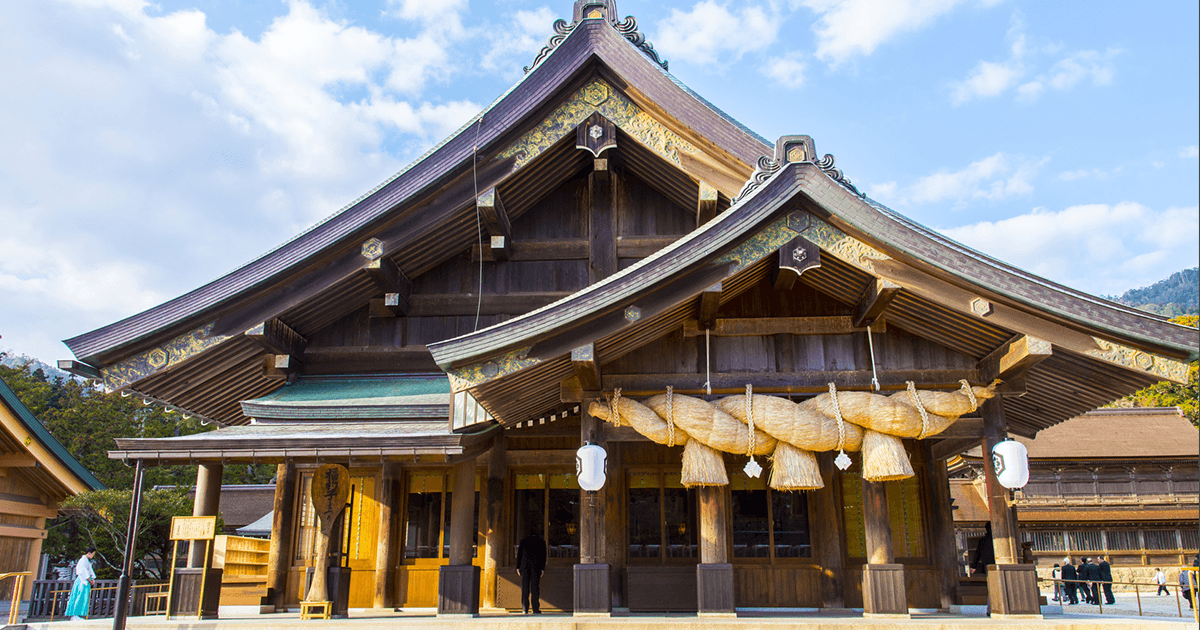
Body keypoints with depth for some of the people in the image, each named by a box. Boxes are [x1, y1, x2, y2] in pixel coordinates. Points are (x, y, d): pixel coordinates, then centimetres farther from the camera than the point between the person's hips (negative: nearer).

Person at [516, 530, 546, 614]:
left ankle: (525, 608, -1)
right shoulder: (541, 542, 10)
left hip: (525, 565, 1)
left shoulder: (524, 540, 14)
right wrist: (542, 569, 2)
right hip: (536, 565, -1)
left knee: (525, 586, 3)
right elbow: (543, 556, 4)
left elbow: (519, 554, 9)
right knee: (535, 586, -1)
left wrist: (518, 567, 9)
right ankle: (535, 608, -4)